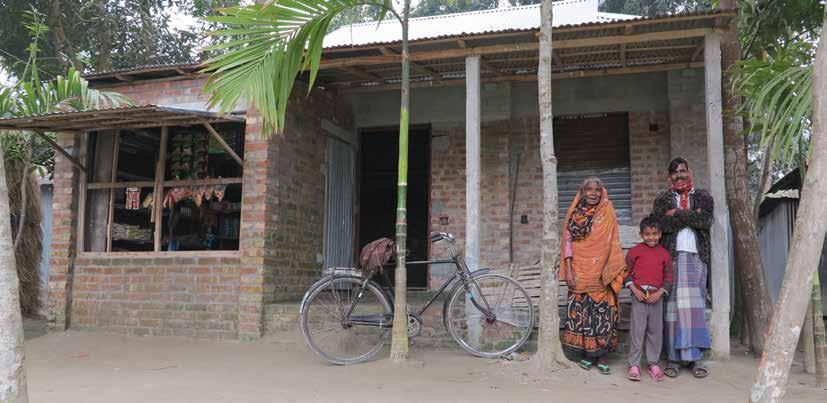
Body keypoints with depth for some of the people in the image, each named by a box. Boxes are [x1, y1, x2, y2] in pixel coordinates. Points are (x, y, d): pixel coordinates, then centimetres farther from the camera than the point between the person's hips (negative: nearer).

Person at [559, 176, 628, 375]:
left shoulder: (608, 215, 4)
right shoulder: (574, 214, 5)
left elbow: (613, 244, 3)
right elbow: (568, 241, 3)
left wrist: (612, 271, -4)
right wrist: (568, 269, -6)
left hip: (601, 275, 0)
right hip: (579, 274, 0)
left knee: (602, 313, -1)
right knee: (580, 311, 1)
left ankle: (600, 356, 8)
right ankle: (584, 353, 12)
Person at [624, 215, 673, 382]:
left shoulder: (664, 253, 6)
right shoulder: (635, 251, 0)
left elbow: (668, 276, 6)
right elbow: (627, 272, 2)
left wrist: (659, 293, -7)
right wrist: (635, 290, -9)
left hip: (656, 296, 2)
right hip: (639, 295, -2)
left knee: (655, 331, 8)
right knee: (637, 330, -2)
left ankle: (653, 363, 21)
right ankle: (634, 365, 5)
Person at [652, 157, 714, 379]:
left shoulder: (703, 197, 15)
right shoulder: (662, 199, 14)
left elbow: (706, 221, -5)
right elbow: (663, 223, -6)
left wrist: (677, 214, -4)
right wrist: (691, 217, -5)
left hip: (696, 256, 0)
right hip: (671, 256, 0)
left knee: (694, 304, -6)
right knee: (673, 304, -5)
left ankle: (696, 356, -2)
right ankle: (673, 357, -3)